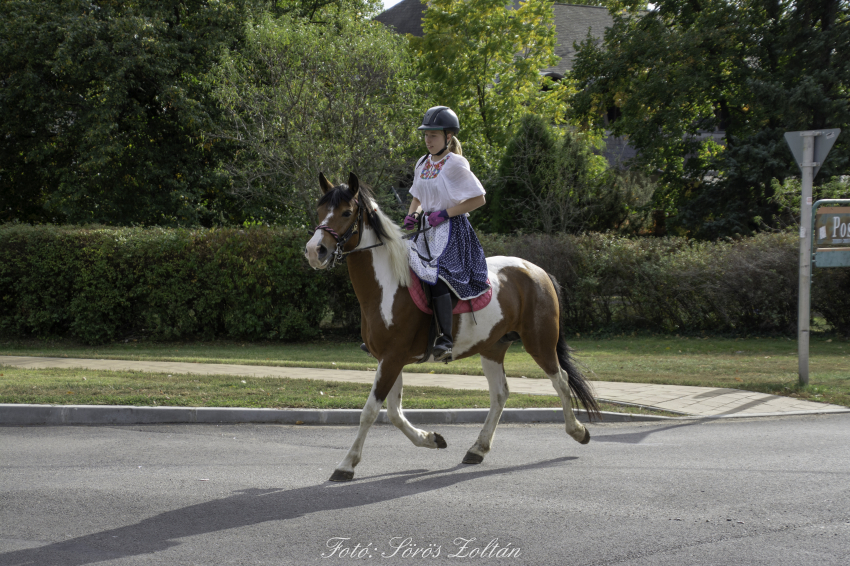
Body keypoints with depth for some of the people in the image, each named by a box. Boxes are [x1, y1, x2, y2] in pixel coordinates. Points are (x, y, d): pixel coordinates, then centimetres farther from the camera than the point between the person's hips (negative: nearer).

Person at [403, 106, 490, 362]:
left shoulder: (455, 164, -10)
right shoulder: (422, 165, 13)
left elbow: (478, 199, -11)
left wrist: (445, 213, -16)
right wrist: (413, 214, 1)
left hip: (451, 229, -8)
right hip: (426, 229, 8)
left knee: (435, 276, -27)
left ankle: (446, 338, -27)